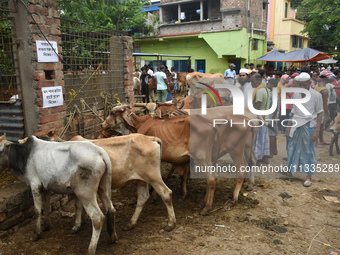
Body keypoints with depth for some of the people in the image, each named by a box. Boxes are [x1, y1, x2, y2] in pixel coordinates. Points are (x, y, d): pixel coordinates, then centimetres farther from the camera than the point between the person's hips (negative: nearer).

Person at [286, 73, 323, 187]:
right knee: (293, 148, 8)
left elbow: (319, 113, -4)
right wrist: (291, 126, 10)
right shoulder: (296, 94, 7)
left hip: (309, 125, -4)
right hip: (297, 125, 4)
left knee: (309, 151, 3)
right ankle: (291, 170, 24)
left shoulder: (316, 95, -5)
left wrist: (317, 130, -10)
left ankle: (309, 176, 12)